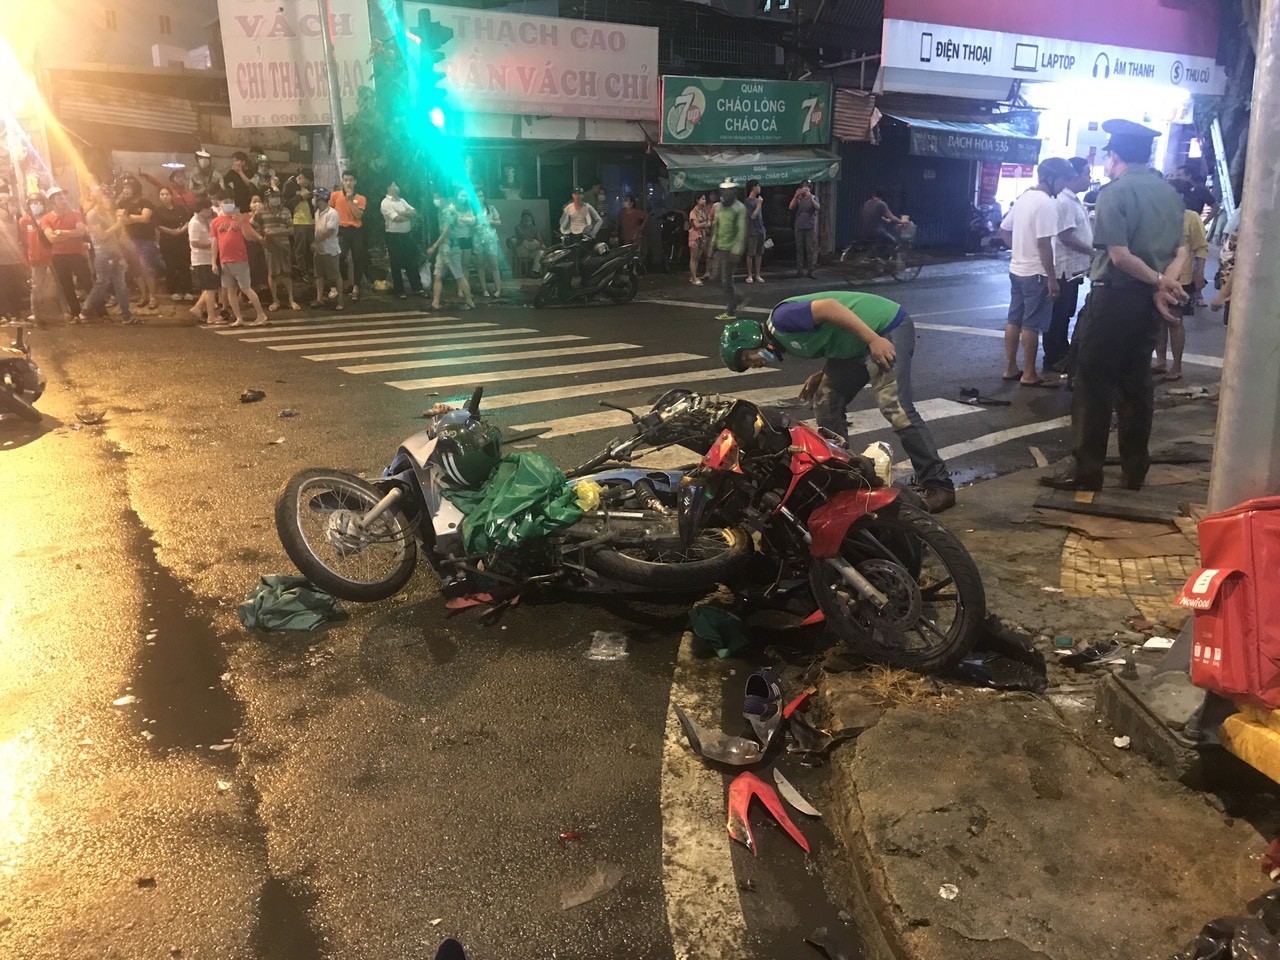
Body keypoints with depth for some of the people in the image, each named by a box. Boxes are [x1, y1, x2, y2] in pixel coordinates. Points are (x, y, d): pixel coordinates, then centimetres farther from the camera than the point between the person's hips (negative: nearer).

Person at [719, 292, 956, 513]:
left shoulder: (780, 319, -15)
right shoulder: (786, 336, 14)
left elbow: (829, 307, -26)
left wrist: (874, 340, -28)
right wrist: (821, 376, 8)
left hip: (888, 327, -10)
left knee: (895, 409, -17)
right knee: (828, 401, 10)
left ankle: (939, 486, -11)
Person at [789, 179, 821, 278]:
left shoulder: (813, 198, 5)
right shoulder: (798, 198, 6)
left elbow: (818, 207, -14)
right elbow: (791, 207, -10)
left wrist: (810, 197, -26)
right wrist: (796, 196, -22)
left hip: (810, 228, -1)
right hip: (799, 227, 1)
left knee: (810, 249, -4)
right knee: (799, 249, 1)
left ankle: (810, 270, -1)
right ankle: (799, 270, 4)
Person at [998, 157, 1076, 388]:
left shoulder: (1024, 198, 9)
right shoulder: (1046, 203, -18)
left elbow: (1004, 231, 16)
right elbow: (1044, 244, -22)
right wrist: (1052, 279, -18)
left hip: (1017, 269, 9)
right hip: (1036, 273, -9)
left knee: (1014, 320, 12)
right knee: (1032, 325, -2)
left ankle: (1011, 368, 19)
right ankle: (1029, 375, 4)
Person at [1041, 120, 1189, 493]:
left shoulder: (1114, 192, -11)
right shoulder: (1170, 193, 11)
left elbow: (1120, 255, -19)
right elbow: (1180, 251, 3)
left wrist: (1158, 281, -7)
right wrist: (1165, 285, -11)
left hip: (1114, 297, -7)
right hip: (1149, 300, 7)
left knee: (1093, 383, -1)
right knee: (1136, 384, 13)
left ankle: (1087, 470, 1)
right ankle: (1135, 469, 18)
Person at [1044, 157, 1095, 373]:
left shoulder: (1075, 201, 14)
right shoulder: (1064, 202, -18)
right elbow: (1066, 236, -23)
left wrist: (1090, 254, 14)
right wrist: (1091, 251, -16)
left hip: (1074, 268, 10)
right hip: (1065, 268, -10)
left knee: (1066, 314, 18)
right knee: (1057, 315, -2)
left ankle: (1063, 351, 28)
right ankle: (1053, 358, 5)